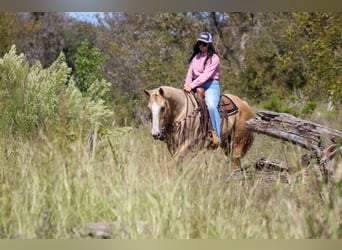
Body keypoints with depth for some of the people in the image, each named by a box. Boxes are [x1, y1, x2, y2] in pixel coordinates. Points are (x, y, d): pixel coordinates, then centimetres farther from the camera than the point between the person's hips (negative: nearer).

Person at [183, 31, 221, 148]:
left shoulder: (214, 58, -3)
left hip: (211, 86, -7)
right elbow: (190, 74, 12)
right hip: (196, 87, 7)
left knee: (211, 106, -33)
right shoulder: (195, 58, 17)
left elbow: (206, 75, -14)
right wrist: (187, 86, -8)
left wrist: (192, 85, -22)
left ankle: (216, 136, -32)